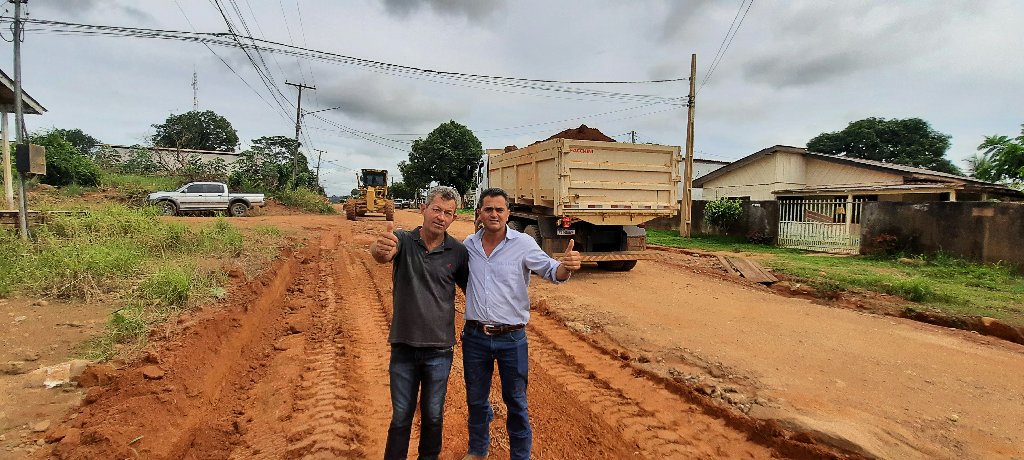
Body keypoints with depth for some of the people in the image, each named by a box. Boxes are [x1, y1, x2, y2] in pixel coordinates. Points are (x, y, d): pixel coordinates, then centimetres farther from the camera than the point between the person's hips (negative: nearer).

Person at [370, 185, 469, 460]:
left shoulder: (458, 252, -5)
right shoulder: (403, 240, -9)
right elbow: (380, 253, -31)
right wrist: (380, 248, -55)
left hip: (439, 349, 1)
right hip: (403, 347, -1)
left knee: (433, 415, 17)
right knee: (401, 416, 14)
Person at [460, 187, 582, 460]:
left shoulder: (523, 243, -10)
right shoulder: (468, 245, 1)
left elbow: (551, 271, -13)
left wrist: (566, 266, -37)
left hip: (511, 338, -3)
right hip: (474, 336, 4)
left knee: (516, 402, 11)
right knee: (476, 399, 21)